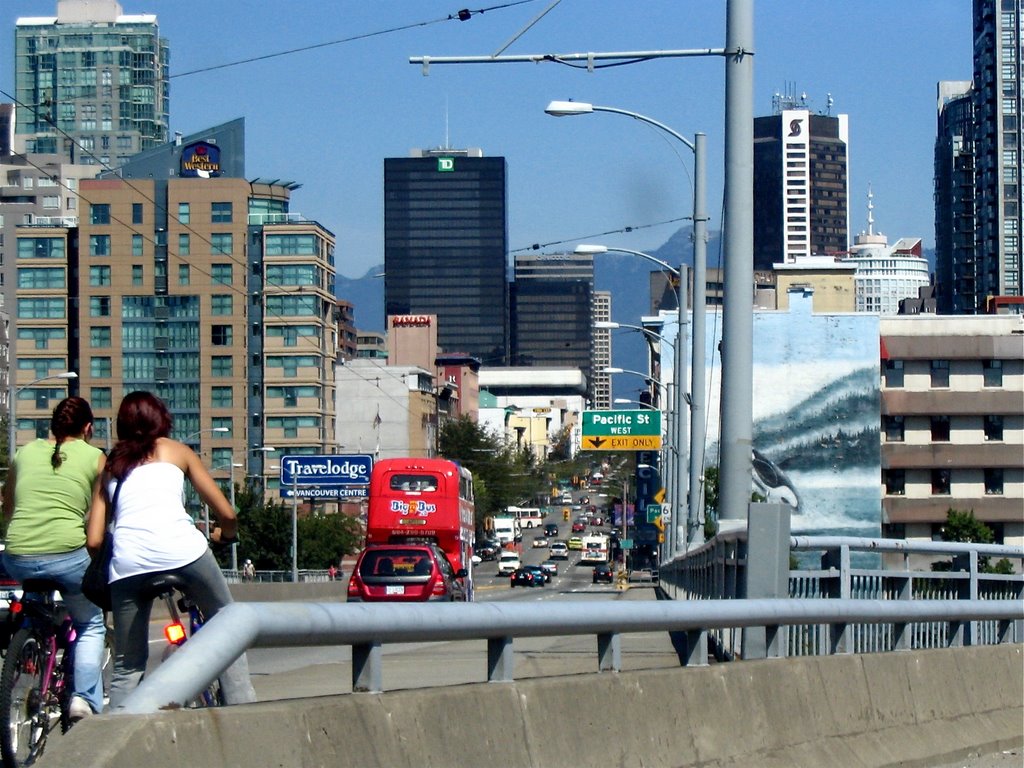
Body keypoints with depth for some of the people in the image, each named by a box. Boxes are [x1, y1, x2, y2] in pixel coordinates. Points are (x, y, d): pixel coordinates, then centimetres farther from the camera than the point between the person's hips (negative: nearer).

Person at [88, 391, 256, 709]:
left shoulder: (110, 465, 26)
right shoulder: (177, 450, 21)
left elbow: (94, 539, 16)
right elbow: (227, 514, 17)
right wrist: (225, 535, 39)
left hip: (127, 562, 2)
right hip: (181, 549, -2)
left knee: (127, 668, 12)